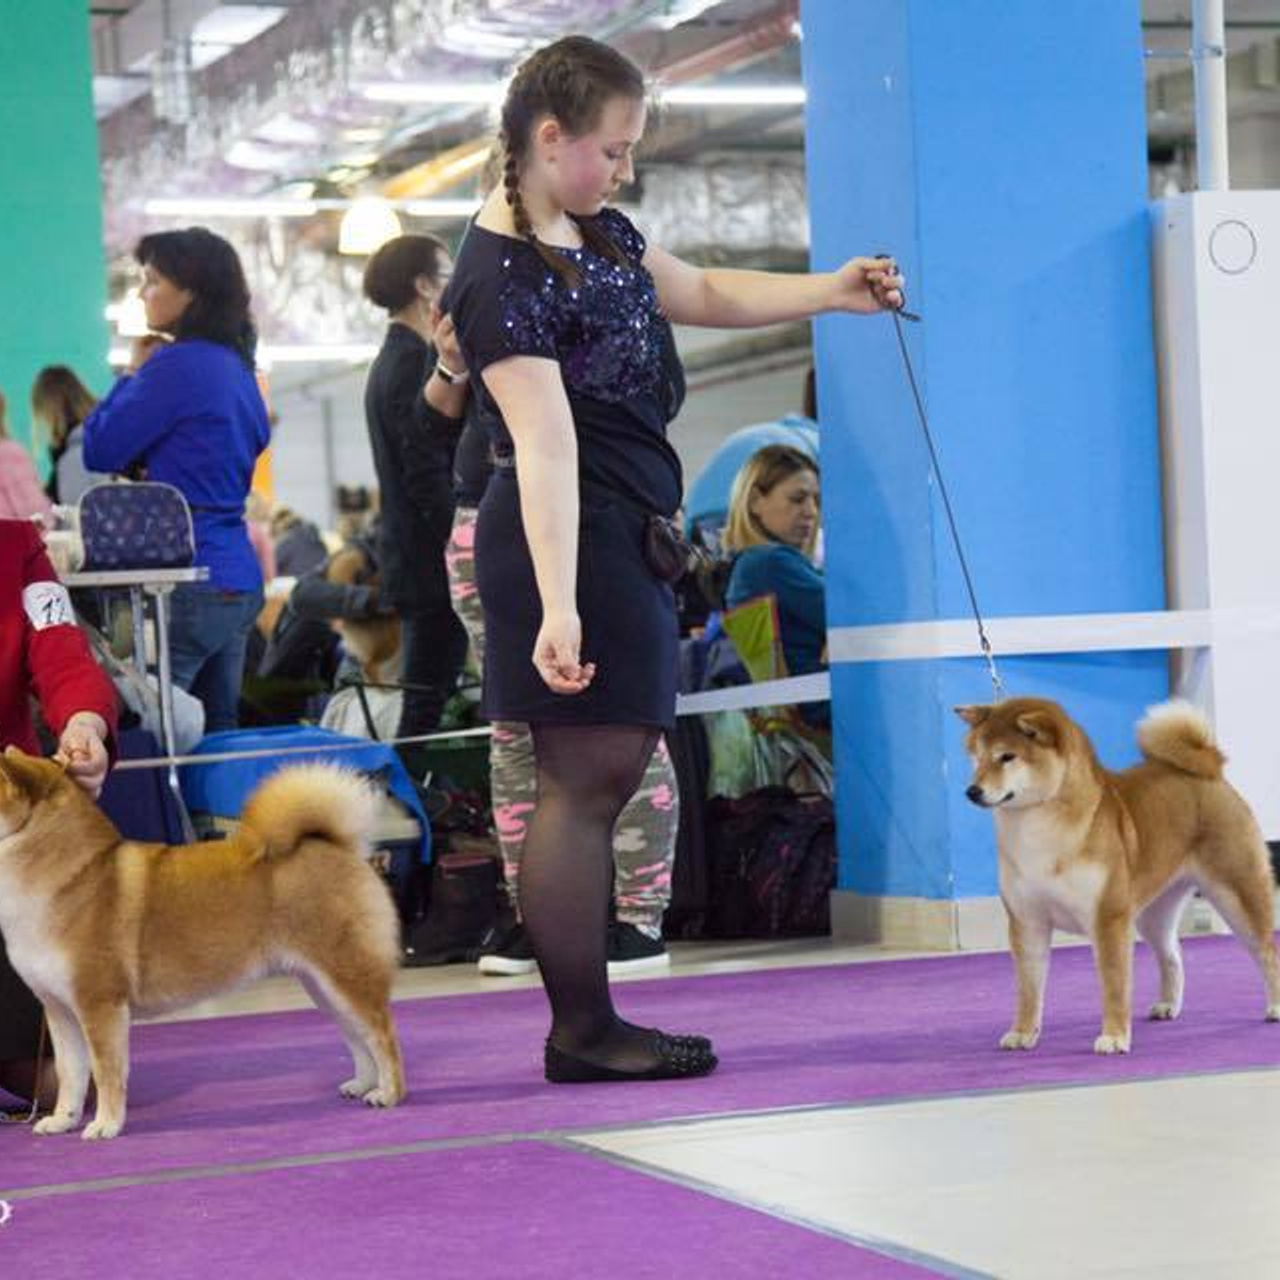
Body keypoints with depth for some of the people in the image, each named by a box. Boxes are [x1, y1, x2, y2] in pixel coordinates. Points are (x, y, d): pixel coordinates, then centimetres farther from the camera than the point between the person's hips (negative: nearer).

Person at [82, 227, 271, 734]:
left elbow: (100, 450, -8)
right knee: (217, 734, 10)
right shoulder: (236, 366, 15)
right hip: (241, 578, 9)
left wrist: (132, 374, 7)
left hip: (189, 579, -9)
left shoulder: (177, 364, -12)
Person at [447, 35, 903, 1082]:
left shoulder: (596, 231, 12)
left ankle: (589, 1024, 18)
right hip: (572, 536, -10)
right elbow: (545, 445, -26)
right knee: (588, 778, -7)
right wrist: (557, 608, -30)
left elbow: (701, 294, 25)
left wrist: (831, 290, 13)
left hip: (625, 533, 10)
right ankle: (582, 1033, 0)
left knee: (605, 774, 12)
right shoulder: (503, 276, -18)